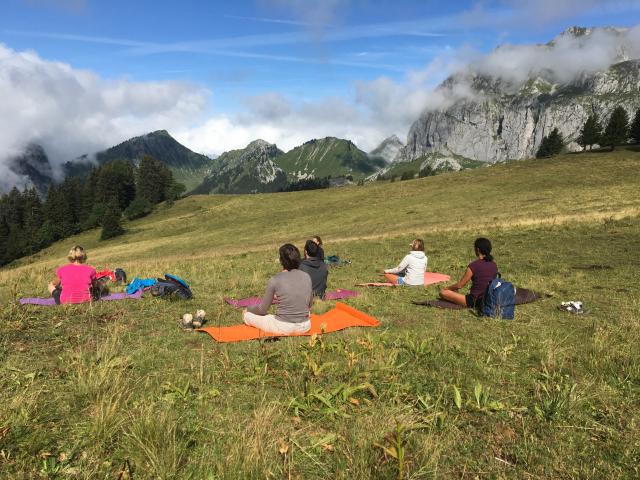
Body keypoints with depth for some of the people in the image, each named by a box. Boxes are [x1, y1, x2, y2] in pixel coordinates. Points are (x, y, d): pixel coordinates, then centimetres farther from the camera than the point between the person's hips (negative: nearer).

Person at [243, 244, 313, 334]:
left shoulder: (275, 280, -16)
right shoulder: (306, 276, -5)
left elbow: (262, 309, -5)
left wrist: (248, 310, 16)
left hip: (283, 328, -2)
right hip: (305, 327, 2)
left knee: (247, 314, 18)